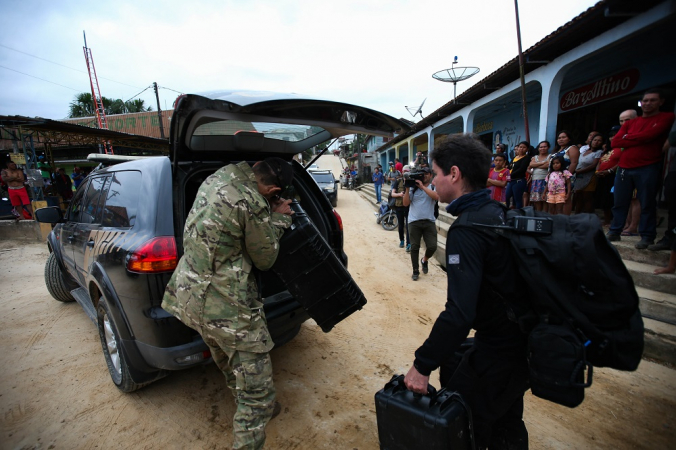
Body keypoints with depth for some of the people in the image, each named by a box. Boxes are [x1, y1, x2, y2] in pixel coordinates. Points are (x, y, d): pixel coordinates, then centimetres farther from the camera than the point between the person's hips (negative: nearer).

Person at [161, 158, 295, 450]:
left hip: (189, 294, 10)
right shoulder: (254, 205, -23)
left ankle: (252, 410, 56)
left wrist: (272, 215, 11)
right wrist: (278, 219, 3)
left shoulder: (217, 177, 1)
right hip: (226, 306, -10)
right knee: (258, 390, 4)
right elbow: (265, 260, -8)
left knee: (229, 364, 31)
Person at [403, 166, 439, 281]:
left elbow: (437, 197, -18)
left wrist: (422, 186, -17)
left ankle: (425, 260, 28)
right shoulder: (413, 188, 7)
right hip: (414, 222, 1)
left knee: (432, 246, -5)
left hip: (429, 222, 0)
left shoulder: (433, 187, 5)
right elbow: (406, 203, 0)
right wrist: (407, 188, -9)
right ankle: (415, 271, 17)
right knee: (414, 247, 3)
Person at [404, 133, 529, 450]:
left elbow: (459, 313, -33)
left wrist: (422, 366, -23)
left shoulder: (467, 231, -27)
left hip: (498, 353, -9)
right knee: (506, 423, 28)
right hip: (522, 340, 9)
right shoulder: (496, 212, 1)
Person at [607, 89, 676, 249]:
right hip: (624, 168, 4)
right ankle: (614, 232, 14)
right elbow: (615, 142, 3)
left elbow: (650, 134, -10)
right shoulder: (629, 123, 18)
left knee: (647, 204, -2)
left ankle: (647, 237, 6)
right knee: (619, 203, 6)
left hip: (648, 168, -4)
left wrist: (627, 138, 3)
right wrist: (640, 139, -5)